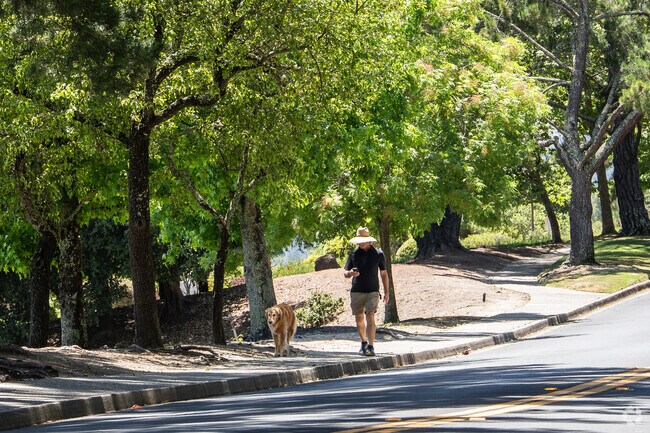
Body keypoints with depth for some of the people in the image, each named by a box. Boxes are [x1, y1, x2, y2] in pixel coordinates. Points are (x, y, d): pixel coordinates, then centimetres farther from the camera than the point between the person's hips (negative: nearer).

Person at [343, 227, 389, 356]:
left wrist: (386, 292, 10)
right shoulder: (354, 254, 5)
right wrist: (351, 273, -14)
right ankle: (364, 342, 32)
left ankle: (371, 347, -17)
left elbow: (384, 274, 11)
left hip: (372, 292, -3)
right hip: (356, 291, 3)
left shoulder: (378, 254, 2)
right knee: (359, 320, 9)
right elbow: (345, 273, 10)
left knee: (370, 318, -15)